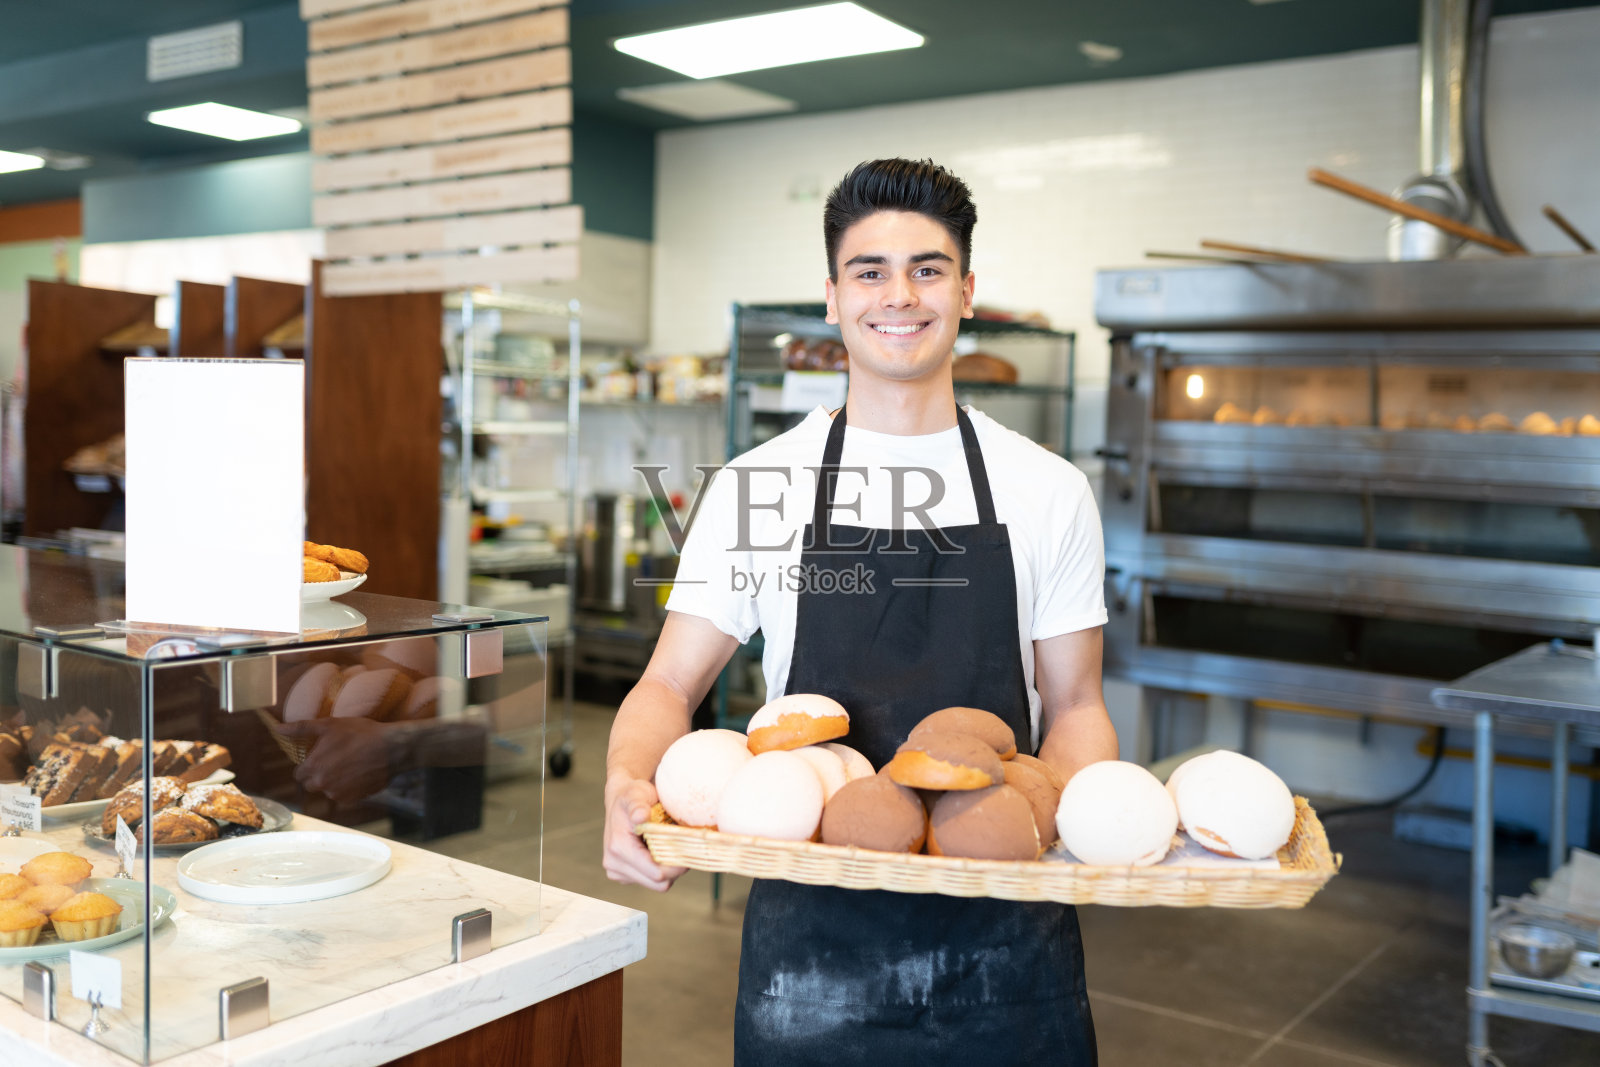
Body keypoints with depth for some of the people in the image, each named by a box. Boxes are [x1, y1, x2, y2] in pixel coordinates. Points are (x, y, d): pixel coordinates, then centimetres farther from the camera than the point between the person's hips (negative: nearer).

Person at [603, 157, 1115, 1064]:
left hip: (1005, 931, 1)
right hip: (813, 923, 0)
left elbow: (1073, 705, 5)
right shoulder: (755, 485, -1)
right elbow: (672, 684, 0)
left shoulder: (1050, 491, 1)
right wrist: (629, 783, -21)